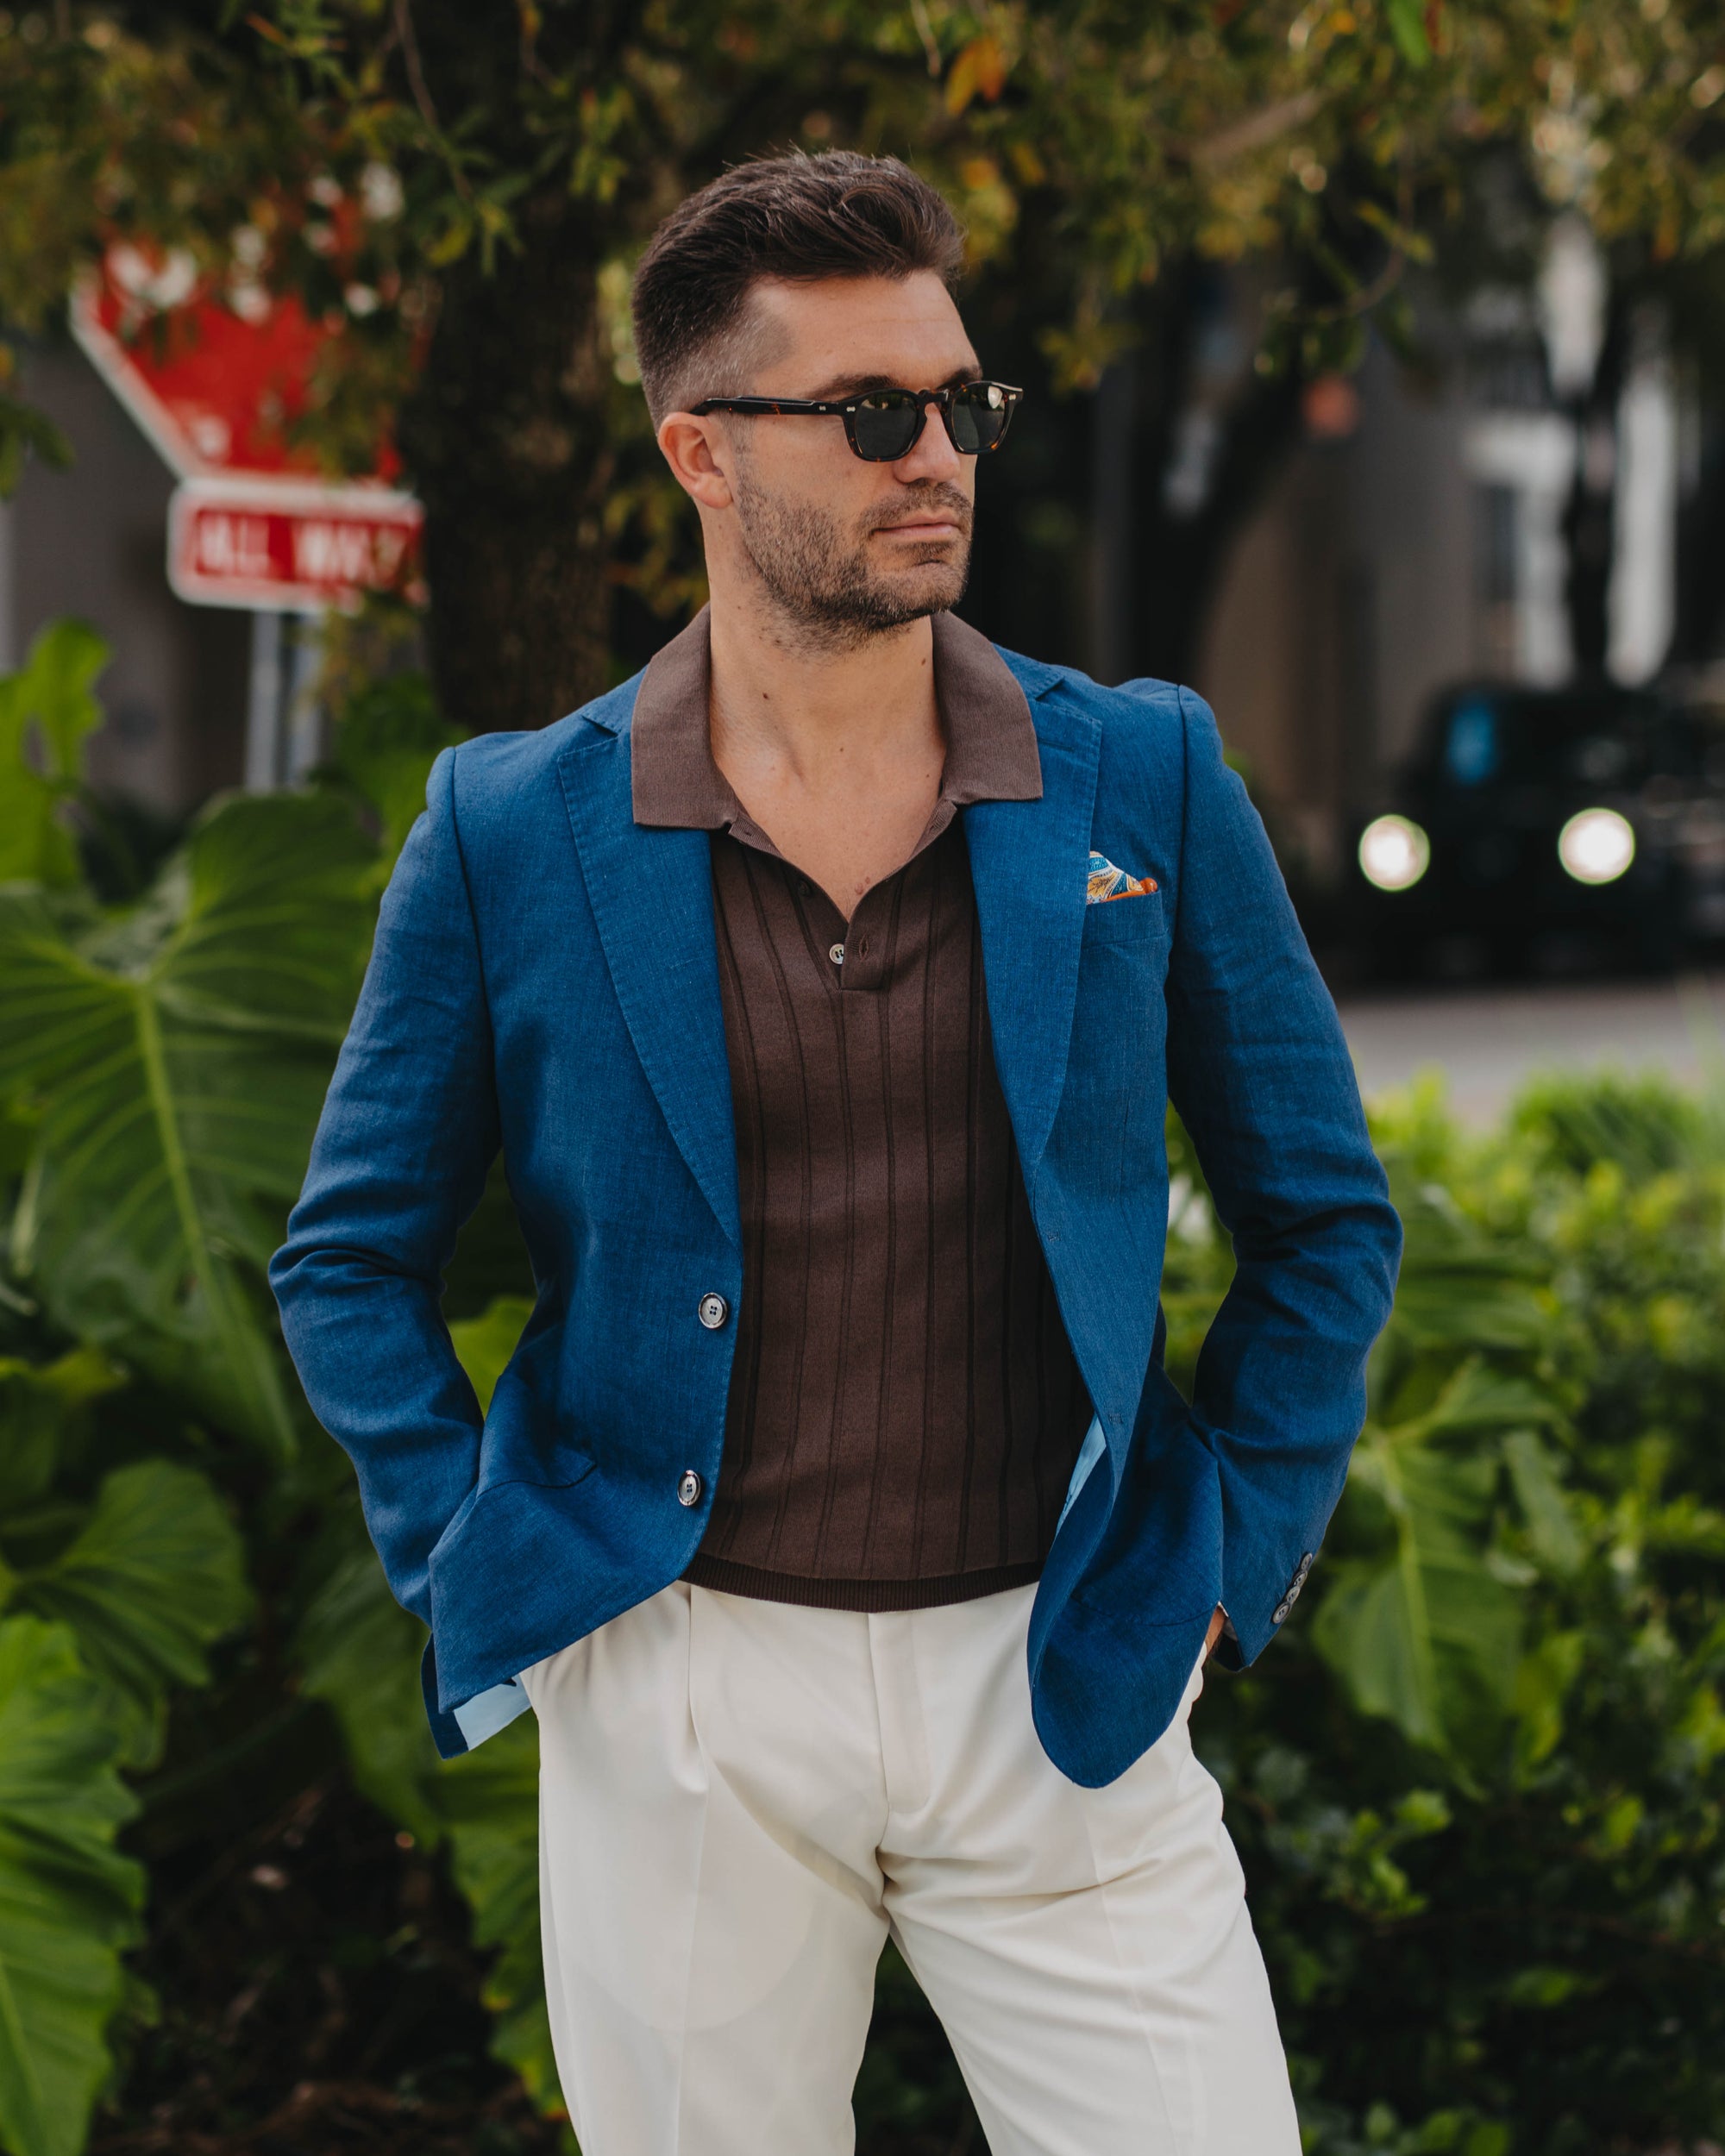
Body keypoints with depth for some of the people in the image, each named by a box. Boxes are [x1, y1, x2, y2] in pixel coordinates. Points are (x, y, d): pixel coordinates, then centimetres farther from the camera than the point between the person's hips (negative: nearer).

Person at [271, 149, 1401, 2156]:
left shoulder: (1144, 779, 1)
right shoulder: (508, 835, -1)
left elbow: (1322, 1216, 9)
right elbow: (351, 1258, 9)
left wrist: (1234, 1554, 4)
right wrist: (470, 1568, 1)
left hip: (1058, 1688, 1)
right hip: (678, 1692, 0)